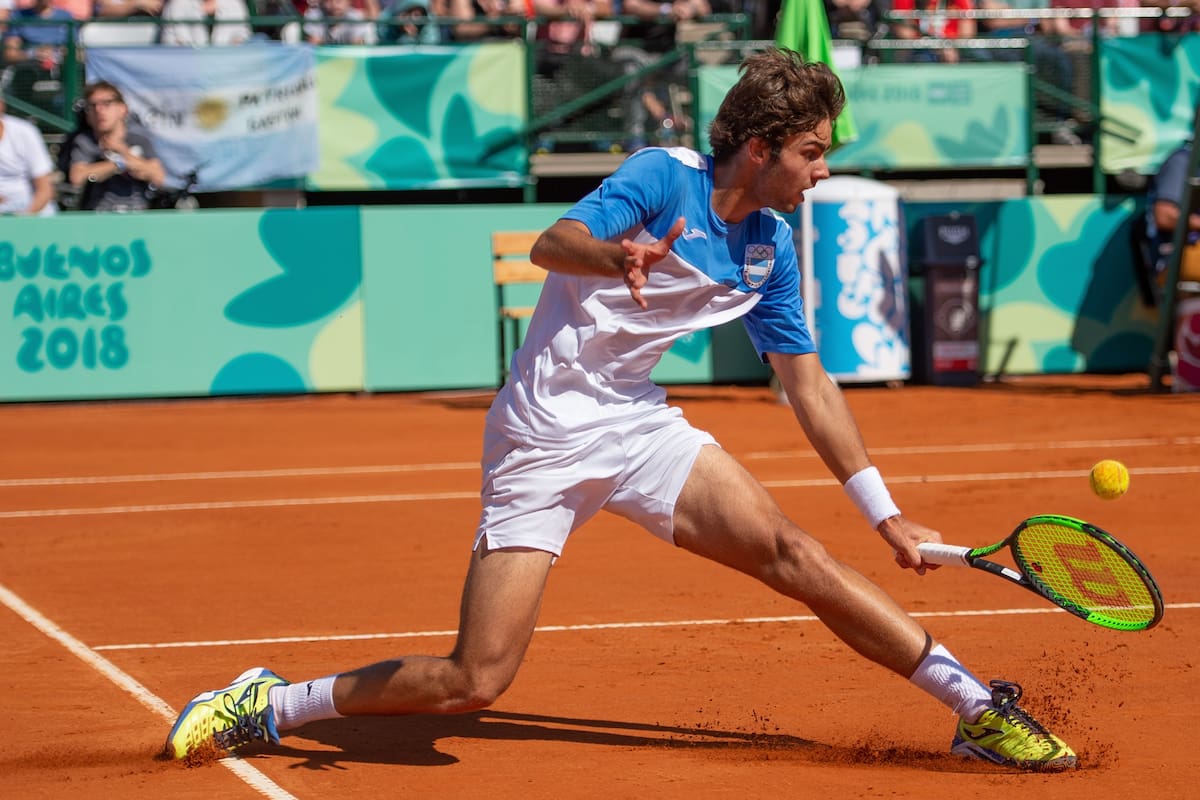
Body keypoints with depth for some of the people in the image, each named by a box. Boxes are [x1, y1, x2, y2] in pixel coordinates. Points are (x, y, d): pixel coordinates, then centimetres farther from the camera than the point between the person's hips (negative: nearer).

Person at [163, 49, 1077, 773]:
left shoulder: (770, 250, 5)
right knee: (476, 681, -10)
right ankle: (269, 706, 7)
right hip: (544, 438, -6)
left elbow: (809, 385, 13)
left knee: (790, 552, -11)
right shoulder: (663, 178, -15)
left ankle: (978, 707, -6)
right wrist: (618, 256, -54)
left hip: (640, 426, 6)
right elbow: (554, 243, -31)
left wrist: (885, 513, 12)